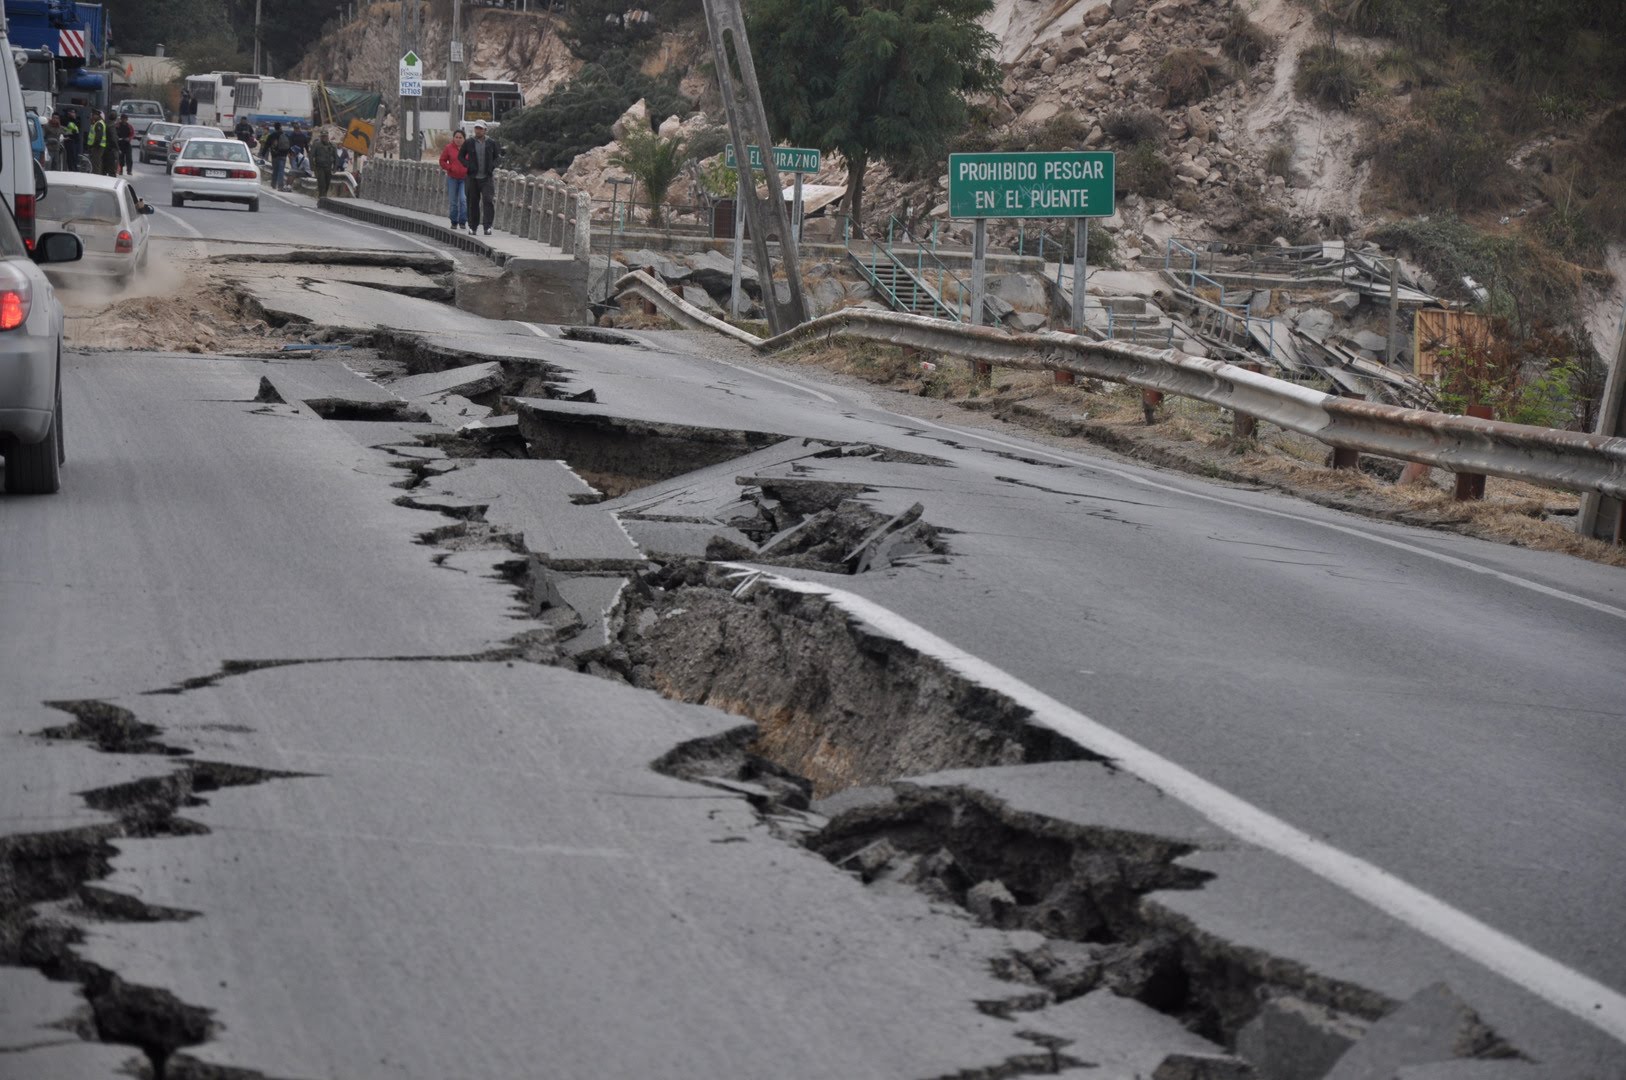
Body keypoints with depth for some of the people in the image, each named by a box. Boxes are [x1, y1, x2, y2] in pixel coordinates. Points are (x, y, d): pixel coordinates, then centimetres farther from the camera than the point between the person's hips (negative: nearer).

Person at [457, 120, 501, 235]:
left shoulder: (491, 143, 3)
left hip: (487, 177, -1)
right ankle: (473, 226, 15)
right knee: (473, 202, 5)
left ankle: (487, 226, -14)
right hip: (473, 177, 1)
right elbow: (460, 156, 10)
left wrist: (492, 166, -6)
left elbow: (498, 157, 12)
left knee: (488, 200, -13)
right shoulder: (469, 143, 3)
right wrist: (468, 166, -7)